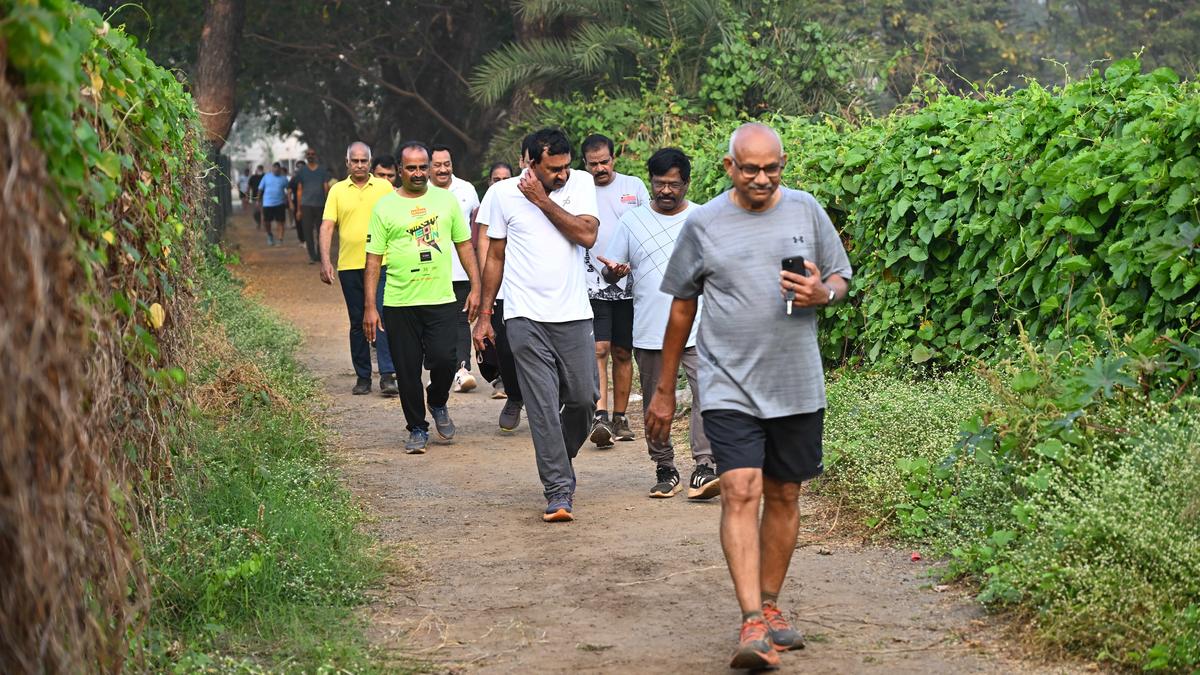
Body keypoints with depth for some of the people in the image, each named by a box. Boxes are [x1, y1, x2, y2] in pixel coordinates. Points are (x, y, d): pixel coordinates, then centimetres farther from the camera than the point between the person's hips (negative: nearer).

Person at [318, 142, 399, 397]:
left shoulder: (384, 187, 5)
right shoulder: (337, 190, 7)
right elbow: (327, 226, 2)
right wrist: (325, 261, -9)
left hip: (380, 264, -2)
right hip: (349, 266, 2)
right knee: (357, 323, 8)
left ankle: (388, 376, -11)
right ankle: (363, 378, 14)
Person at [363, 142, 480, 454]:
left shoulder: (445, 199, 7)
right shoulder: (385, 206, 2)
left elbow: (464, 245, 13)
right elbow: (373, 259, 2)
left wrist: (476, 287, 4)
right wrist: (369, 307, -3)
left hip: (441, 299, 0)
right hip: (399, 303, 0)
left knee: (443, 360, -11)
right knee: (407, 370, 4)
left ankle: (438, 404, 21)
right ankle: (417, 428, 20)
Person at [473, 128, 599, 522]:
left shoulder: (581, 184, 4)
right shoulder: (504, 193, 2)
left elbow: (587, 235, -11)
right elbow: (495, 257, 8)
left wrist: (541, 199, -11)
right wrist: (484, 316, 7)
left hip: (574, 313, 2)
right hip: (526, 317, -2)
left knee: (583, 399, 7)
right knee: (543, 407, -6)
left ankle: (559, 459, 35)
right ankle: (559, 492, -4)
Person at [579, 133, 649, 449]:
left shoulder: (634, 186, 8)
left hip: (630, 284, 2)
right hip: (592, 284, -2)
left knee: (623, 353, 8)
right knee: (598, 350, -13)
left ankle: (620, 418, 15)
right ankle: (600, 417, -19)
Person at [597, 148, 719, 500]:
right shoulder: (632, 220, 7)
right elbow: (611, 272, 8)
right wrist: (614, 270, -16)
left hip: (698, 329, -1)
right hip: (649, 332, 1)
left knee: (706, 395, -15)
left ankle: (705, 468, -15)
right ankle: (665, 471, 18)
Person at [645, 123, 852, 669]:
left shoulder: (806, 210, 5)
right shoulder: (703, 224, 1)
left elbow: (842, 278, 14)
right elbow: (681, 307, 8)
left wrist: (822, 293, -11)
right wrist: (664, 391, 12)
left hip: (797, 386, 3)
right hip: (729, 388, -2)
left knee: (783, 496, 10)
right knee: (741, 493, -15)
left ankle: (770, 608, 25)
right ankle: (752, 625, -20)